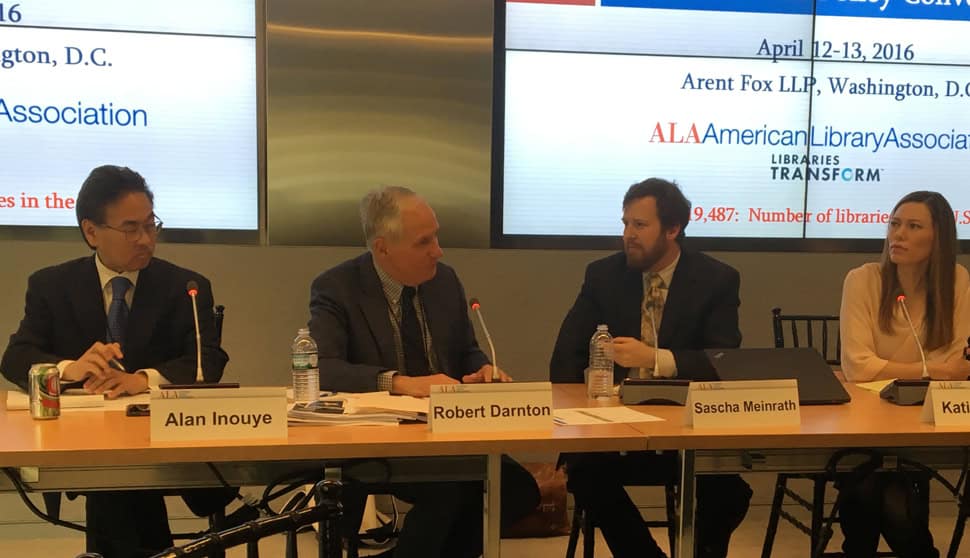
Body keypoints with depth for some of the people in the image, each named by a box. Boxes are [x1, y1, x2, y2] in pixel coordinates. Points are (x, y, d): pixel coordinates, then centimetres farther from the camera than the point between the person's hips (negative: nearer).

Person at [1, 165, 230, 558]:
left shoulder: (187, 287, 5)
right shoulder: (51, 285, 9)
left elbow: (210, 361, -8)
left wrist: (145, 379, -27)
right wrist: (69, 368, -25)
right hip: (81, 430, 1)